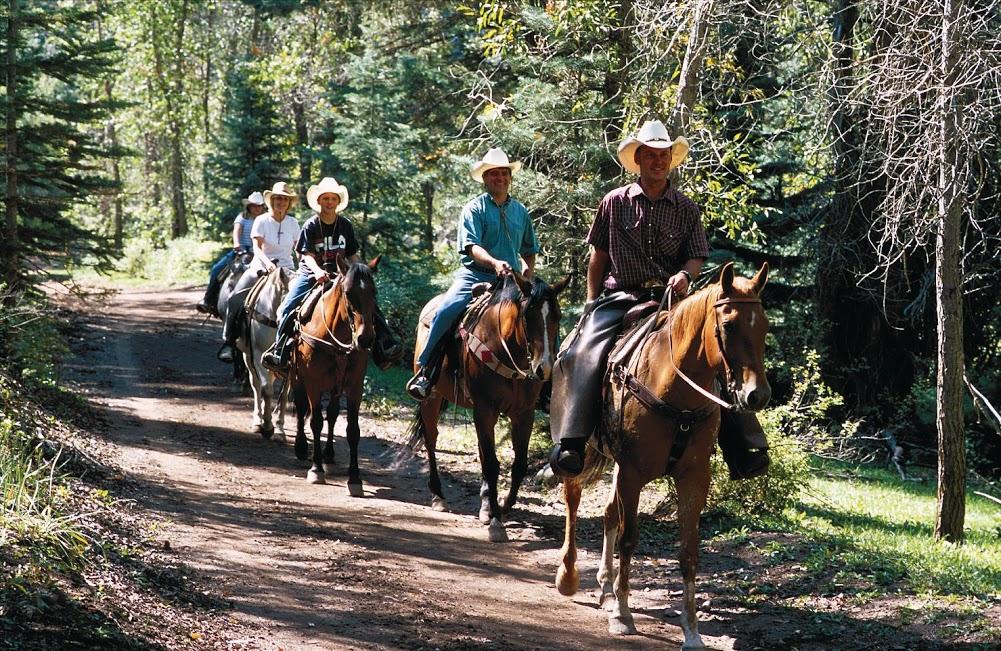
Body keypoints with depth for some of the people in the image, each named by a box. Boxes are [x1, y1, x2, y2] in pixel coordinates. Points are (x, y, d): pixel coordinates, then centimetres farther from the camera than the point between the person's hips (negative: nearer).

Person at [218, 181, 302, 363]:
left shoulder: (293, 223, 8)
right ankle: (228, 342, -12)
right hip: (260, 267, -2)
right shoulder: (262, 221, -1)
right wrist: (267, 262, -31)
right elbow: (257, 247, -12)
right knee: (236, 300, -20)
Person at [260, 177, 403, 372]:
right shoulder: (310, 226, -2)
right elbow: (308, 255, -10)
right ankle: (279, 350, -12)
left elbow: (352, 254, 10)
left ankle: (385, 347, -15)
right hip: (311, 274, -2)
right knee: (288, 308, -22)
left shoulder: (345, 225, 7)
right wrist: (318, 271, -31)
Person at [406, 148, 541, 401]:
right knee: (445, 312, -29)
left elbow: (529, 250, 25)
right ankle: (425, 372, -19)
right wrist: (494, 263, -32)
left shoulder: (520, 211, 16)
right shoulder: (474, 209, 1)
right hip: (474, 275, -4)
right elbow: (472, 246, -13)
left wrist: (527, 277, 6)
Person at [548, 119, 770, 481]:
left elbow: (696, 256, 8)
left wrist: (684, 275, -15)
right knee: (584, 353, -28)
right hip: (620, 296, -1)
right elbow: (599, 256, 13)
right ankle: (570, 445, -34)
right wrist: (591, 303, 8)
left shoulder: (686, 208, 9)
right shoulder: (615, 203, 7)